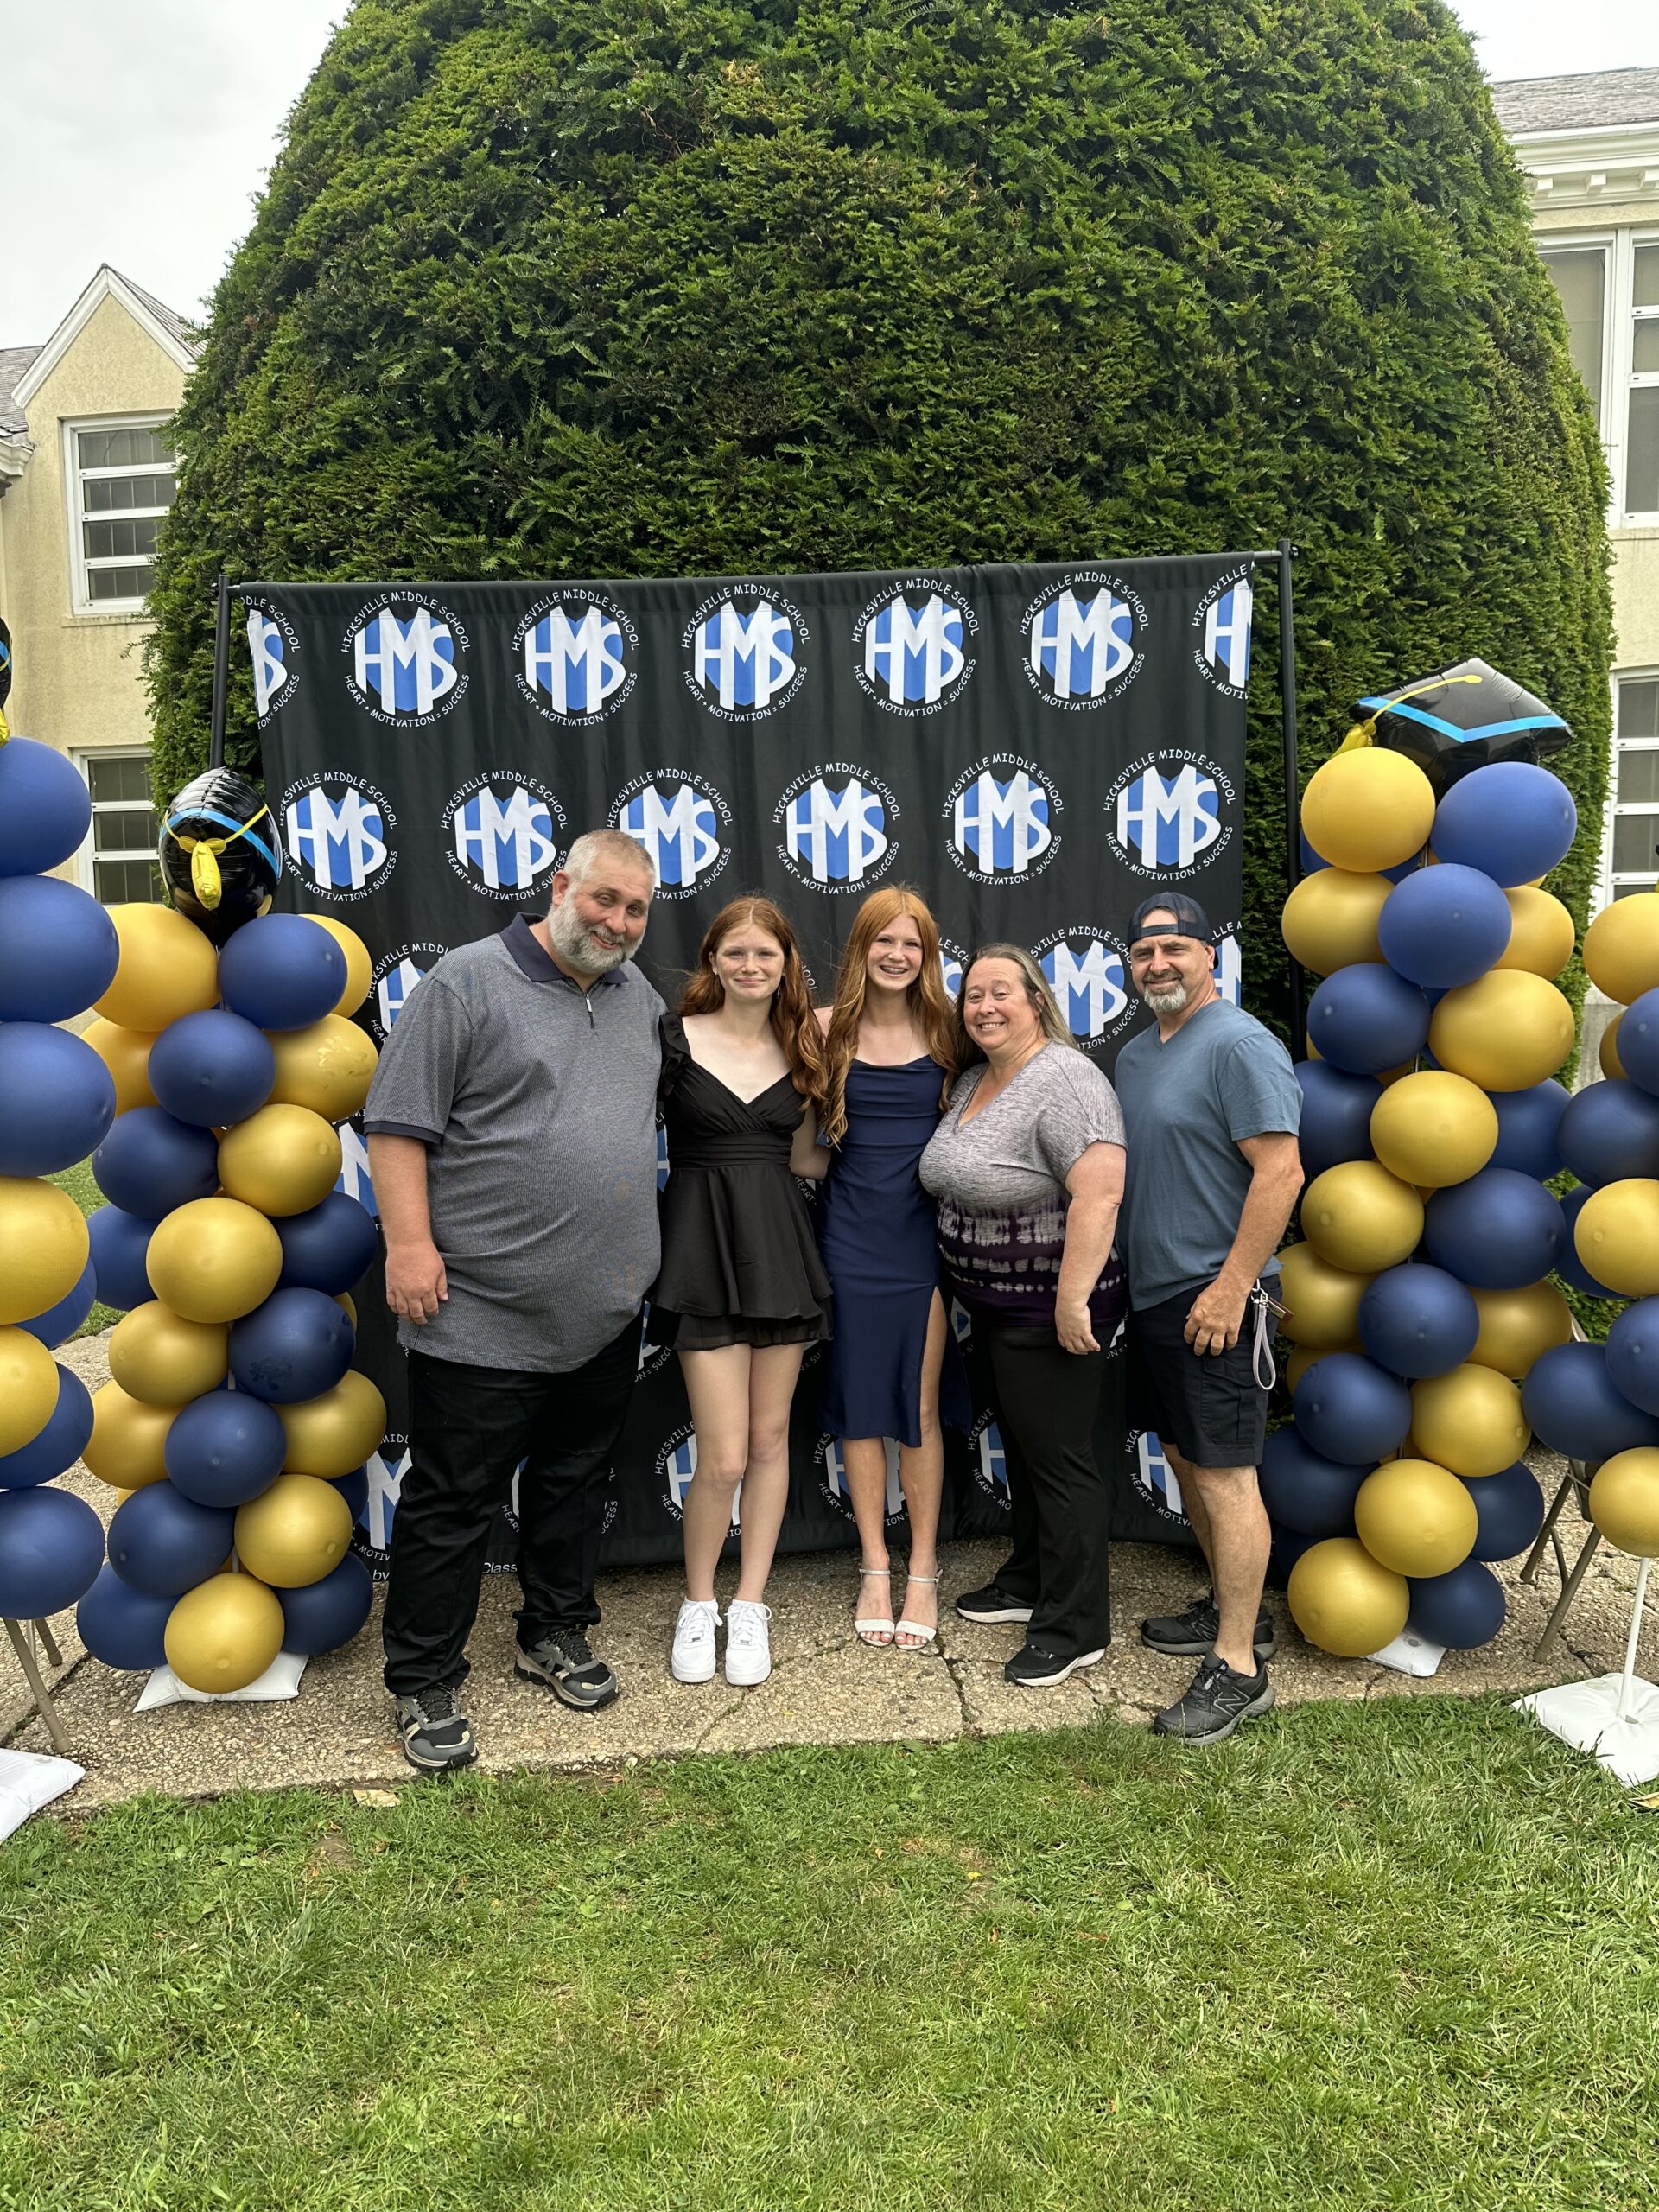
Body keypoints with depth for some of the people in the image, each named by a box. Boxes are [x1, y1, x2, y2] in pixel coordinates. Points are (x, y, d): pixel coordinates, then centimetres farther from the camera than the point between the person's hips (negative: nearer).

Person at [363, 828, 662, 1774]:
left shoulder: (640, 994, 11)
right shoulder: (468, 981, -9)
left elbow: (686, 1078, 30)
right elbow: (398, 1122, -11)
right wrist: (410, 1242, -17)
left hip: (605, 1310, 7)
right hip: (482, 1315, -6)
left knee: (576, 1482, 20)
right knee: (454, 1502, 5)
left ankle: (557, 1634, 38)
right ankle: (426, 1686, 20)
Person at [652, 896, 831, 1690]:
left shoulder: (802, 1048, 8)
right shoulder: (675, 1037, -3)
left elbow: (803, 1160, 12)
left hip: (781, 1244, 4)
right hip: (704, 1244, -4)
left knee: (771, 1438, 9)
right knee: (725, 1456, -5)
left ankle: (750, 1608, 25)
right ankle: (698, 1606, 20)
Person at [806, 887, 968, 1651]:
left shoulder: (945, 1032, 0)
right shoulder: (828, 1029, -1)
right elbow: (808, 1133, 8)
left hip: (926, 1236, 0)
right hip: (851, 1237, 0)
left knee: (922, 1408, 5)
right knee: (859, 1407, 8)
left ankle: (922, 1573, 20)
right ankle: (875, 1568, 23)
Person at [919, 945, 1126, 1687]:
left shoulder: (1064, 1080, -21)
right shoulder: (975, 1080, 9)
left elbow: (1100, 1191, -29)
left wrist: (1073, 1299, -29)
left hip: (1048, 1310, -9)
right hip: (992, 1303, 10)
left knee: (1058, 1457, 0)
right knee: (1021, 1444, 21)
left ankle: (1075, 1626, 13)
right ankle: (1029, 1581, 37)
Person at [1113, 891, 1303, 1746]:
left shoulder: (1240, 1046, -14)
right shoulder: (1136, 1053, 14)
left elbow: (1281, 1173, -20)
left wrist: (1230, 1285, -22)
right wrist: (1119, 1277, 18)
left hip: (1213, 1298, -9)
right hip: (1152, 1291, 10)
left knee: (1225, 1473, -5)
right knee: (1184, 1458, 18)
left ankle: (1238, 1667, 3)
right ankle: (1231, 1607, 33)